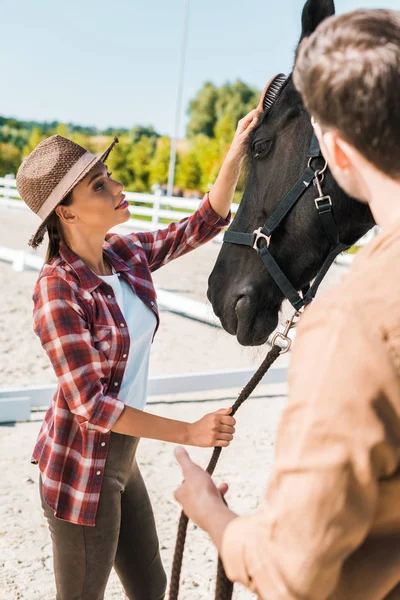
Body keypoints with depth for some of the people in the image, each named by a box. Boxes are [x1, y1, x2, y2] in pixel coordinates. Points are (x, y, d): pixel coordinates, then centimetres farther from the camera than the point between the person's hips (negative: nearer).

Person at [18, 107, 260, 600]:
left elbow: (206, 222, 7)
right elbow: (89, 404, -24)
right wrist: (190, 432, -22)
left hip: (120, 460, 7)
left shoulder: (128, 254, -2)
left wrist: (236, 154, -8)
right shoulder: (57, 291, -23)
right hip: (81, 471, -7)